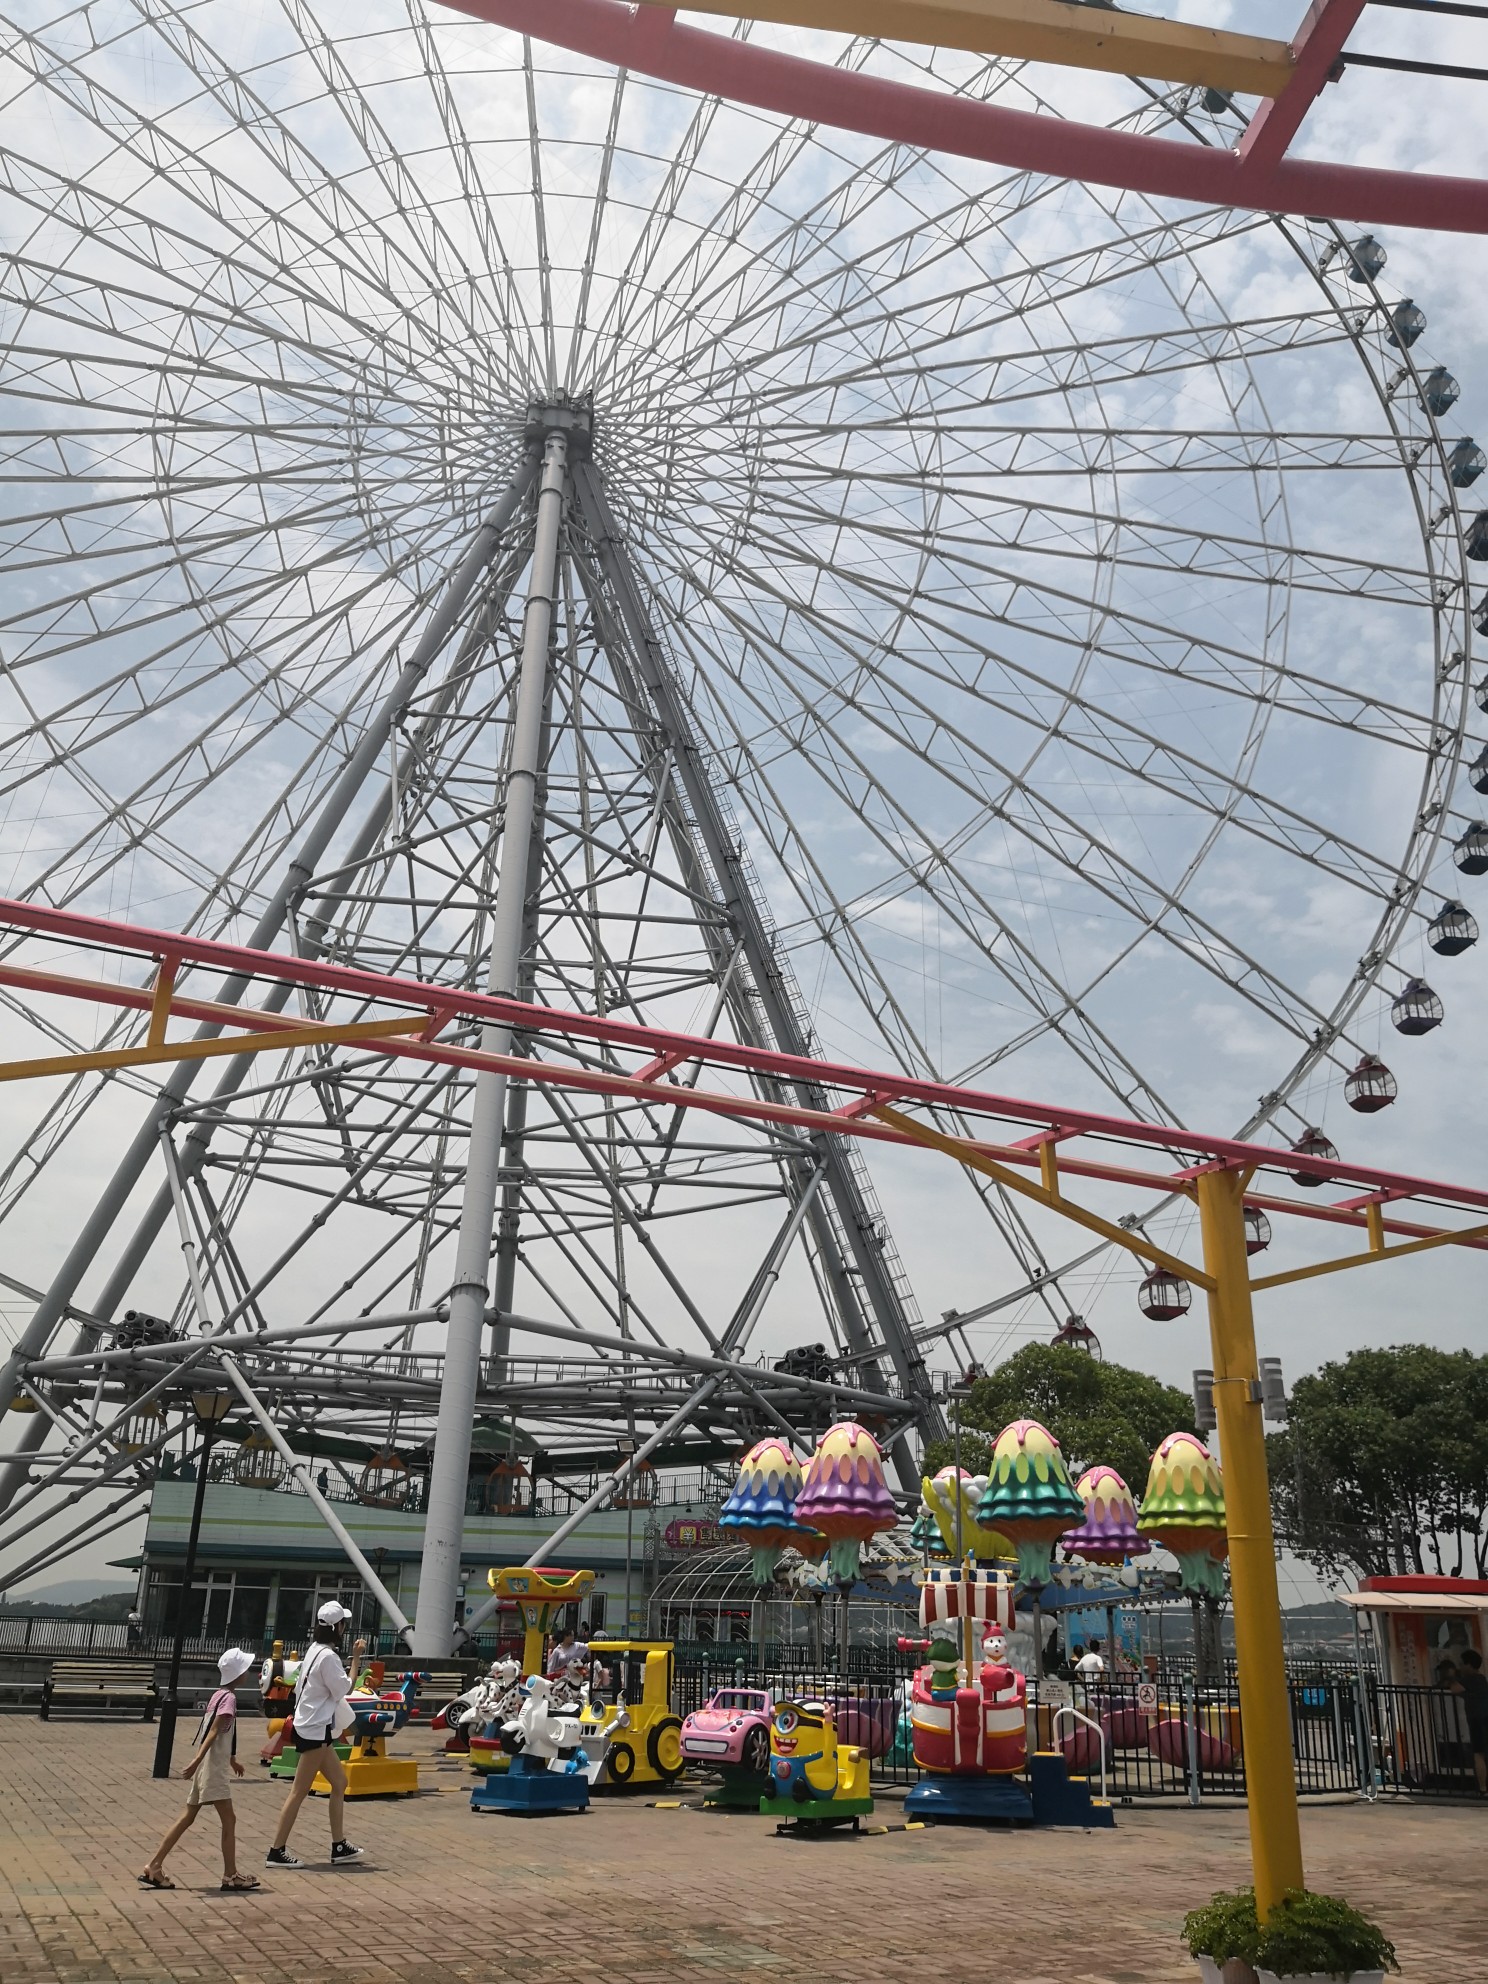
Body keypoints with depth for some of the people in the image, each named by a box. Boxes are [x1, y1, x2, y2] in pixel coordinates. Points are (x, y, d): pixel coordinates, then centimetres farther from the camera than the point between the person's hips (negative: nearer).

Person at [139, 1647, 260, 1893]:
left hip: (208, 1766, 10)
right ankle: (230, 1876, 1)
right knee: (229, 1819, -3)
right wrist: (197, 1760, -32)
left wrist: (232, 1760, 35)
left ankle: (153, 1867, 14)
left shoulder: (219, 1695, 15)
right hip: (213, 1768, -10)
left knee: (188, 1818, 13)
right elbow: (213, 1732, -24)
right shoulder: (229, 1698, -13)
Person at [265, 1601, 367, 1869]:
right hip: (315, 1730, -10)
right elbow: (344, 1689, -14)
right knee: (299, 1792, -2)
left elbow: (299, 1687, 14)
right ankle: (277, 1851, 5)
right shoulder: (328, 1656, -19)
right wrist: (356, 1658, -12)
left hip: (315, 1729, 10)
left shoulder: (315, 1649, 9)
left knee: (340, 1782, 13)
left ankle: (339, 1847, 17)